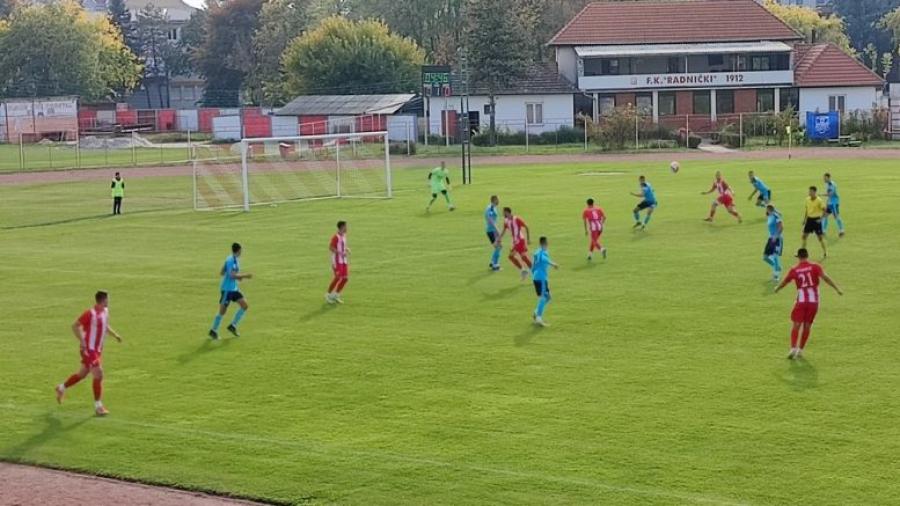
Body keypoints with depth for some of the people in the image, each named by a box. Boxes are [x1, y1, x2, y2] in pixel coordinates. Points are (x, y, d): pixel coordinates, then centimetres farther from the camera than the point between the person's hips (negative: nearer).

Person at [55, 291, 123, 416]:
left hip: (98, 349, 9)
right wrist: (82, 341, -24)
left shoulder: (105, 311, 5)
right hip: (89, 349, -9)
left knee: (82, 374, 20)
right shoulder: (90, 313, -21)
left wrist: (115, 335, 10)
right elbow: (75, 326, -18)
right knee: (99, 374, -11)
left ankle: (61, 388, 41)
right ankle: (98, 406, -3)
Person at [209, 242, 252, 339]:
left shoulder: (233, 259, 11)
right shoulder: (231, 260, -17)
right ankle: (213, 331, 13)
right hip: (227, 289, -9)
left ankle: (233, 326, 12)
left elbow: (221, 273, 16)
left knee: (245, 306, 4)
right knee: (222, 311, -1)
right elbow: (233, 275, -25)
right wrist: (245, 276, -17)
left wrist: (237, 277, 14)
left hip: (234, 288, 9)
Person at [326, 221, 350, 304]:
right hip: (337, 260, -8)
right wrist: (341, 253, -26)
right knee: (338, 277, -10)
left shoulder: (344, 236, 13)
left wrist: (347, 250, 6)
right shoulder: (336, 237, -14)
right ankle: (328, 295, 6)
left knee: (345, 277, 3)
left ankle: (336, 295, 14)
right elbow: (330, 247, -21)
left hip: (344, 260, 8)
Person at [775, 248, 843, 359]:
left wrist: (777, 289, 37)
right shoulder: (815, 267, -1)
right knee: (807, 326, 11)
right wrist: (837, 289, -14)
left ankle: (793, 348, -15)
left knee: (796, 325, 1)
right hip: (814, 301, 1)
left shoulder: (794, 270, 3)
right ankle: (800, 350, 12)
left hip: (801, 300, -1)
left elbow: (784, 282, 16)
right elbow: (825, 277, -15)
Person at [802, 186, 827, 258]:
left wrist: (820, 218, -18)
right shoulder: (807, 199, 3)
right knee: (804, 235, 4)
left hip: (816, 219, -6)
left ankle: (825, 252, 13)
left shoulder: (819, 200, -14)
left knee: (820, 236, 0)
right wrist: (804, 219, 13)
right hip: (809, 219, 6)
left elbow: (824, 210, -11)